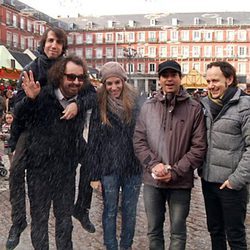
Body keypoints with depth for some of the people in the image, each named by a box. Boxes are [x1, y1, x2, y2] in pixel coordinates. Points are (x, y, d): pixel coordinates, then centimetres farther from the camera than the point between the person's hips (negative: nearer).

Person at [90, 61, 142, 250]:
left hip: (133, 167, 2)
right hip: (109, 168, -2)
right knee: (110, 211, 10)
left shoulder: (134, 103, 1)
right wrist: (94, 174, -5)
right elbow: (93, 142, -3)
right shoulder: (99, 107, -4)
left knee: (130, 211, 13)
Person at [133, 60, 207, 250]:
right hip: (152, 180, 2)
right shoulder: (148, 107, 3)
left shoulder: (194, 108, -4)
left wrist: (175, 172, -14)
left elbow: (199, 147, -7)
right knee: (154, 229, 17)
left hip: (181, 182, -2)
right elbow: (139, 141, 2)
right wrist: (154, 164, -13)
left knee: (178, 232, 14)